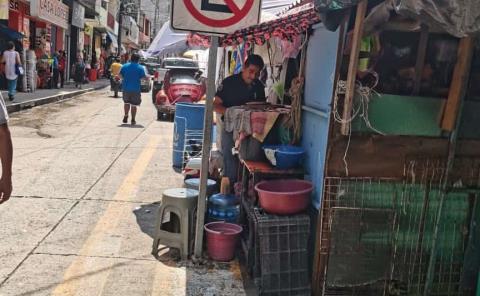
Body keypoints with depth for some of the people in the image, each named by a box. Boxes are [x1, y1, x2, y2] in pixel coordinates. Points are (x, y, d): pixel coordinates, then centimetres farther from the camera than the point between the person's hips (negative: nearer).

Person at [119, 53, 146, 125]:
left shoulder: (124, 66, 2)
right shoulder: (140, 68, -7)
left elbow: (120, 75, 1)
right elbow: (144, 77, -10)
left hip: (126, 88, 3)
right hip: (136, 89, -3)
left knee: (126, 102, 22)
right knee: (134, 105, 3)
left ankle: (126, 116, 20)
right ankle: (133, 120, 4)